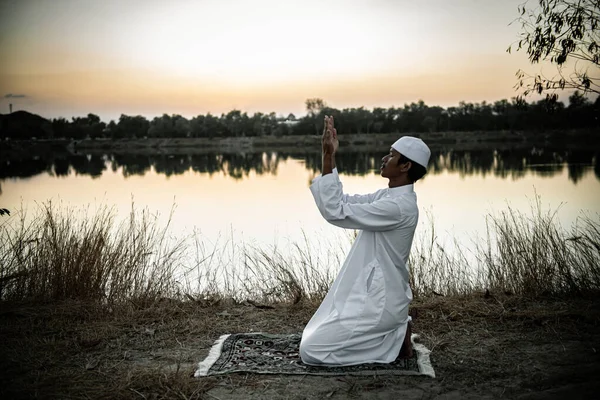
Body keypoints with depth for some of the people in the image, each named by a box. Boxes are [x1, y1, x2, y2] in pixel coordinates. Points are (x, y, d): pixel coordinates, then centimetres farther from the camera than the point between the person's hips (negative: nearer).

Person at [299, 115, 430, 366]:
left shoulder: (398, 206, -24)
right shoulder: (389, 196, 7)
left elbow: (336, 212, -25)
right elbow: (343, 201, 9)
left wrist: (328, 158, -25)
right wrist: (329, 157, 2)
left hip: (378, 304, -10)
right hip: (372, 295, 10)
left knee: (310, 351, -9)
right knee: (313, 336, 21)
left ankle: (394, 342, -1)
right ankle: (392, 331, 15)